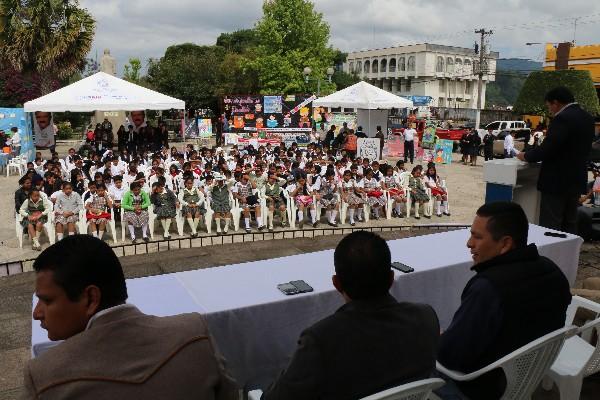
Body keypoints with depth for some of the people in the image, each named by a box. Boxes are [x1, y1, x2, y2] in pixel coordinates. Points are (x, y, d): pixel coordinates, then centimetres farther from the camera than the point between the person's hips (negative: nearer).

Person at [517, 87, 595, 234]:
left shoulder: (563, 118, -17)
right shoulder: (587, 118, 11)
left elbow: (547, 148, -22)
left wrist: (526, 156, -5)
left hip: (557, 181, -9)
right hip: (576, 180, 9)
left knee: (549, 227, -4)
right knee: (570, 225, 15)